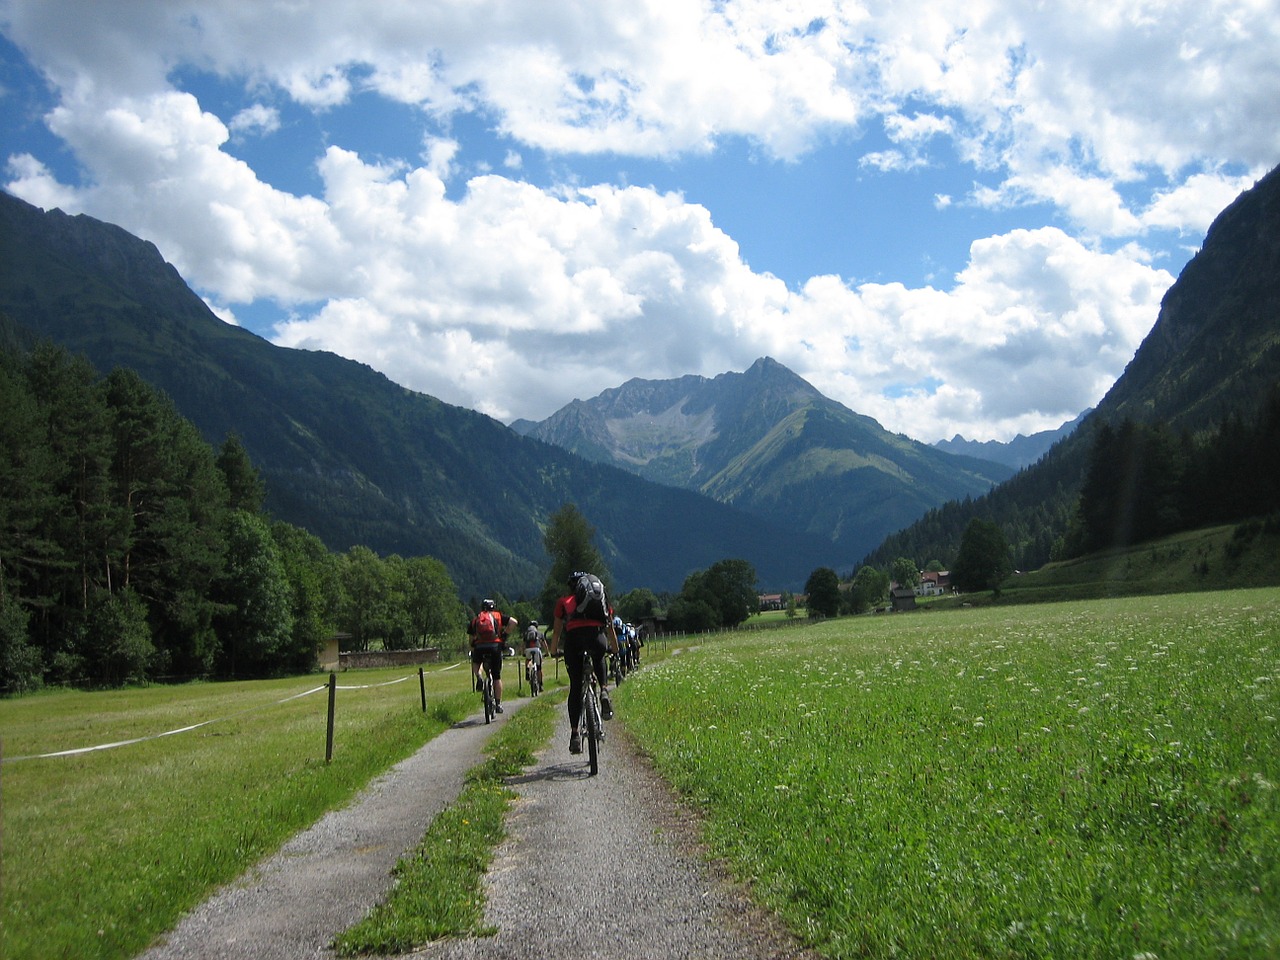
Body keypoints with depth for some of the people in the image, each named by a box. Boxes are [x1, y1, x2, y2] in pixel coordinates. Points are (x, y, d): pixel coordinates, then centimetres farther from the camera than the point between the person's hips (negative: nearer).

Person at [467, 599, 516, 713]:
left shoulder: (475, 619, 21)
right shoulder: (498, 616, 15)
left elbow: (471, 638, 23)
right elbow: (514, 622, 1)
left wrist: (473, 651, 33)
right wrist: (505, 634, 10)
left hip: (479, 647, 1)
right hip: (495, 646, -1)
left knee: (475, 663, 34)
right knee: (497, 677, 11)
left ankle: (478, 678, 4)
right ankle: (498, 704, 11)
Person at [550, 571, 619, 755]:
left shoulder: (564, 602, 29)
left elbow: (557, 631, 27)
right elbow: (610, 628, 36)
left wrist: (554, 651, 42)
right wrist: (615, 650, 49)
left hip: (573, 637, -1)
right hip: (597, 636, 1)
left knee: (575, 688, 8)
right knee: (598, 660, 35)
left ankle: (575, 734, 4)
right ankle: (603, 690, 7)